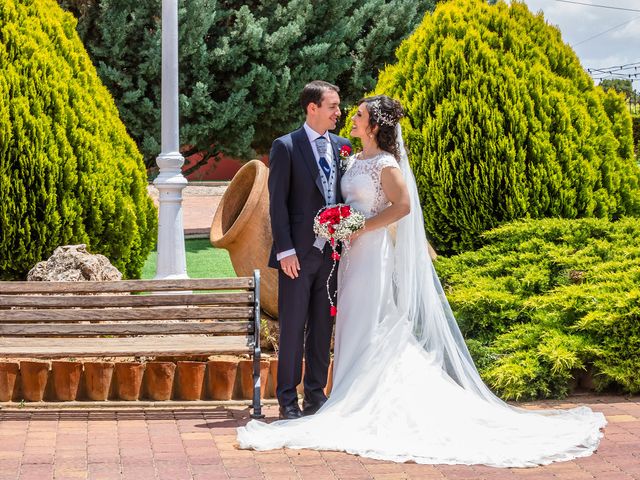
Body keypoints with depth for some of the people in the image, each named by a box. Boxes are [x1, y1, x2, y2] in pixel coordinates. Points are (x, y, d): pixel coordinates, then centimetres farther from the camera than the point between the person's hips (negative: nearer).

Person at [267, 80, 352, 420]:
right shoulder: (285, 147, -5)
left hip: (331, 252, 5)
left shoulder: (342, 146, 10)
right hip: (298, 253, -5)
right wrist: (285, 250, -13)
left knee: (323, 327, 9)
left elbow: (346, 196, 14)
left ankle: (316, 394, 18)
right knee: (292, 328, 0)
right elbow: (277, 203, -7)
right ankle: (288, 399, 6)